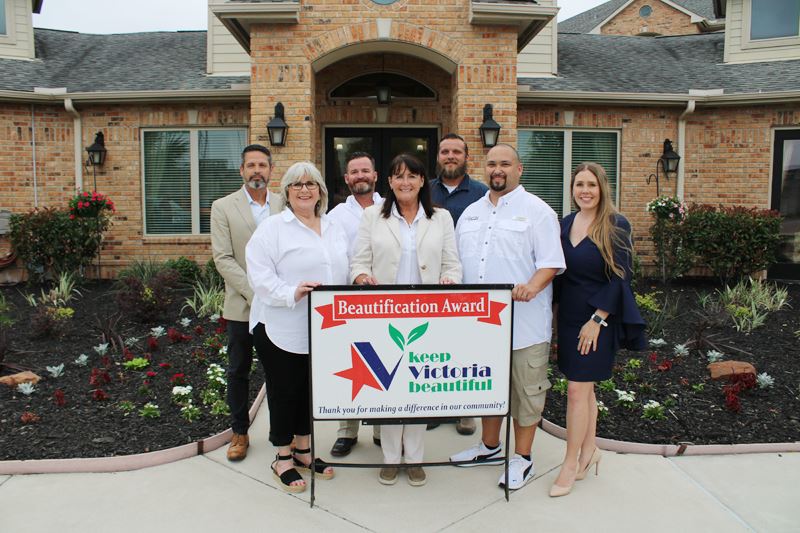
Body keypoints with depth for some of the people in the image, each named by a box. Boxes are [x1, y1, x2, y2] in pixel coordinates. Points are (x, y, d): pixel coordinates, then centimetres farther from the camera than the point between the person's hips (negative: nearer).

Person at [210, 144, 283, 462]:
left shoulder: (285, 205, 4)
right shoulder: (223, 207, -1)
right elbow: (223, 258, -8)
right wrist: (254, 293, -16)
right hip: (242, 305, -1)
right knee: (239, 371, 10)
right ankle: (239, 432, 26)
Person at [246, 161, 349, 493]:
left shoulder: (334, 230, 13)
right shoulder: (272, 228, -6)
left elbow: (344, 272, 16)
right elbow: (260, 275, -14)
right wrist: (291, 293, -27)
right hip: (281, 328, -5)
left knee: (311, 388, 16)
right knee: (284, 391, 7)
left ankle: (303, 450, 33)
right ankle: (283, 458, 23)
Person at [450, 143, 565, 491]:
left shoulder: (537, 211, -4)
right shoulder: (471, 213, 15)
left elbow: (551, 262, -10)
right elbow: (458, 260, 18)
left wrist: (532, 286, -27)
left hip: (524, 321, -5)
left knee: (526, 389, 5)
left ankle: (522, 458, 21)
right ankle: (490, 447, 35)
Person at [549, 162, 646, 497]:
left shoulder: (616, 226, -9)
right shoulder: (565, 224, 7)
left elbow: (619, 278, -12)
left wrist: (597, 320, -16)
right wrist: (556, 311, 7)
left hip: (597, 319, -5)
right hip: (569, 316, 5)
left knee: (577, 391, -4)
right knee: (584, 388, 15)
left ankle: (570, 464, 8)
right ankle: (589, 450, 30)